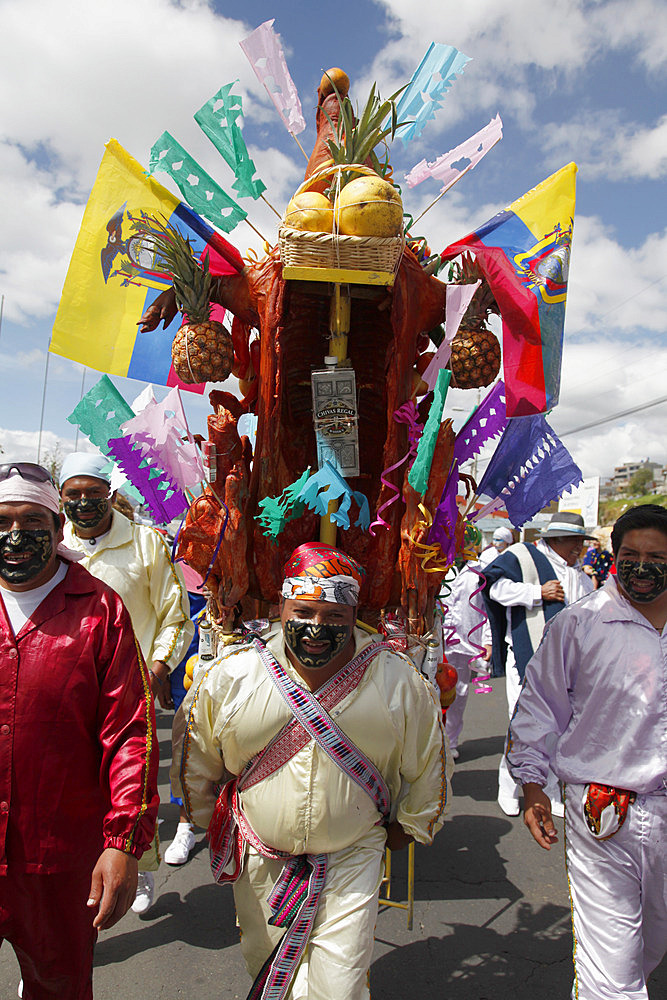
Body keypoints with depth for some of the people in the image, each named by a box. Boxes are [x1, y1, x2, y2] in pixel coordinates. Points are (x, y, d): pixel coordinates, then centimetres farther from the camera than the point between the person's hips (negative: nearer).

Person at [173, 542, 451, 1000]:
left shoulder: (401, 682, -16)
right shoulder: (231, 675, -15)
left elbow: (429, 759, 2)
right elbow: (194, 757, 3)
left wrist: (408, 825, 11)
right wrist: (210, 819, 12)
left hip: (352, 860, -1)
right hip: (260, 861, 2)